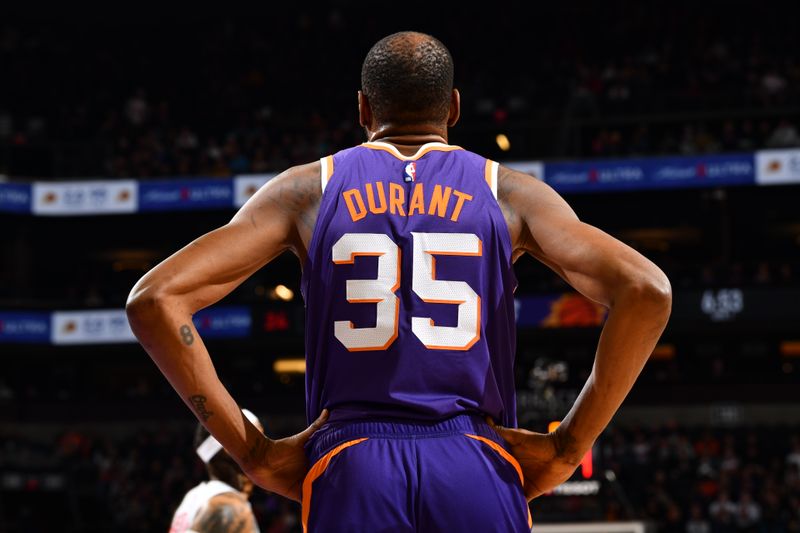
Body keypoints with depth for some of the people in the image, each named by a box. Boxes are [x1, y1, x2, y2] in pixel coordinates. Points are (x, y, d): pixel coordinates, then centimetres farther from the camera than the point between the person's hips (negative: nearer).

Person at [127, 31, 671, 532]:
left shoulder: (308, 189, 11)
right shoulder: (508, 192, 10)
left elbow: (154, 299, 2)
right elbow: (646, 290, -4)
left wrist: (254, 452, 3)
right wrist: (567, 446, 0)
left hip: (351, 470, 0)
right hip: (477, 469, 0)